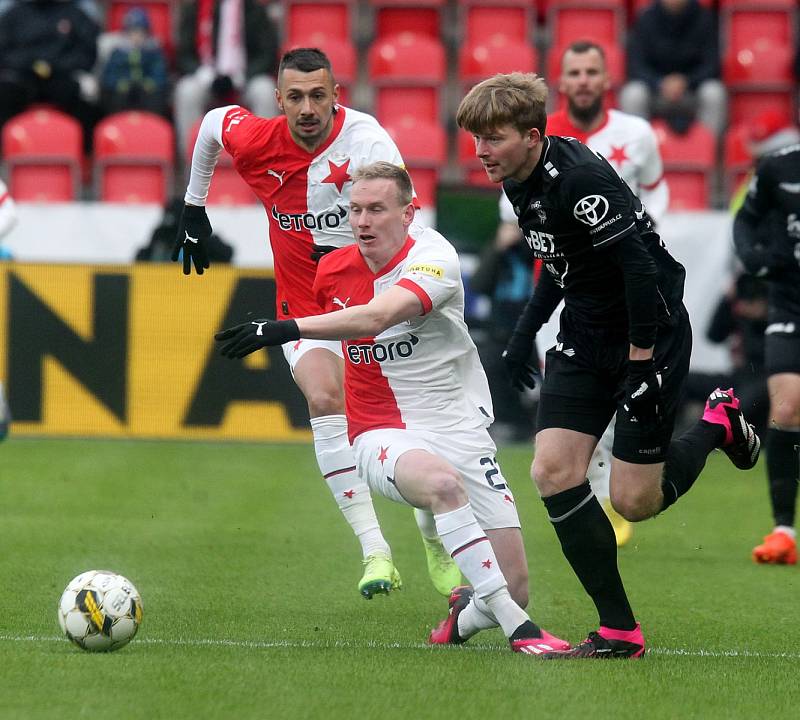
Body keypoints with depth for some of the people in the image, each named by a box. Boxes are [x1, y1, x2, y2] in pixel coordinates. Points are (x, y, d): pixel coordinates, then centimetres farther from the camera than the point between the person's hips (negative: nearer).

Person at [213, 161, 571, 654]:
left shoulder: (433, 258, -15)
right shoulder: (333, 271, 2)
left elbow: (375, 318, -34)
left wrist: (286, 330, -40)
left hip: (460, 431, -1)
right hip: (384, 438, 1)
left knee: (514, 587, -7)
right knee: (443, 482, -37)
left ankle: (463, 618, 31)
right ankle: (518, 628, -33)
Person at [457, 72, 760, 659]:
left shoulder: (579, 179, -25)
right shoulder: (520, 181, 5)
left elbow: (640, 266, -26)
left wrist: (642, 365, -25)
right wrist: (526, 329, 16)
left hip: (651, 334, -8)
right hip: (585, 340, 8)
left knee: (634, 501, -6)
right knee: (554, 472, -8)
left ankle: (718, 426, 24)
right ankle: (618, 631, -2)